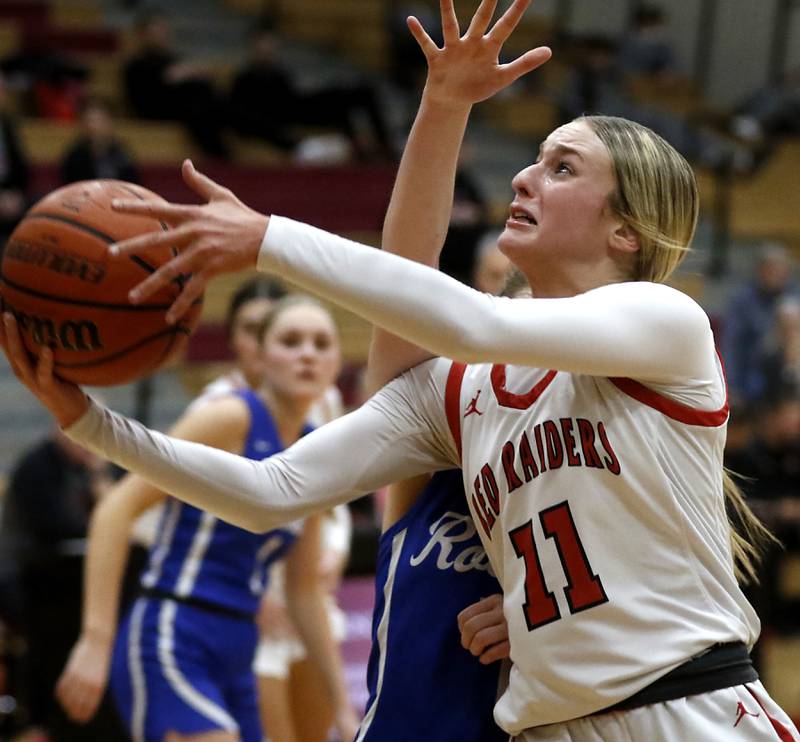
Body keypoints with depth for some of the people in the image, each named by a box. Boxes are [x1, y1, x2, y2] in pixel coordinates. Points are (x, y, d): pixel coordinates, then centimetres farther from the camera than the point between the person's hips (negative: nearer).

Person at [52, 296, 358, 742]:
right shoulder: (229, 419, -9)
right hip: (170, 643, -8)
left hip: (233, 660, 9)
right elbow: (118, 508, -14)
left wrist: (343, 705, 21)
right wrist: (97, 638, -21)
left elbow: (304, 589, 22)